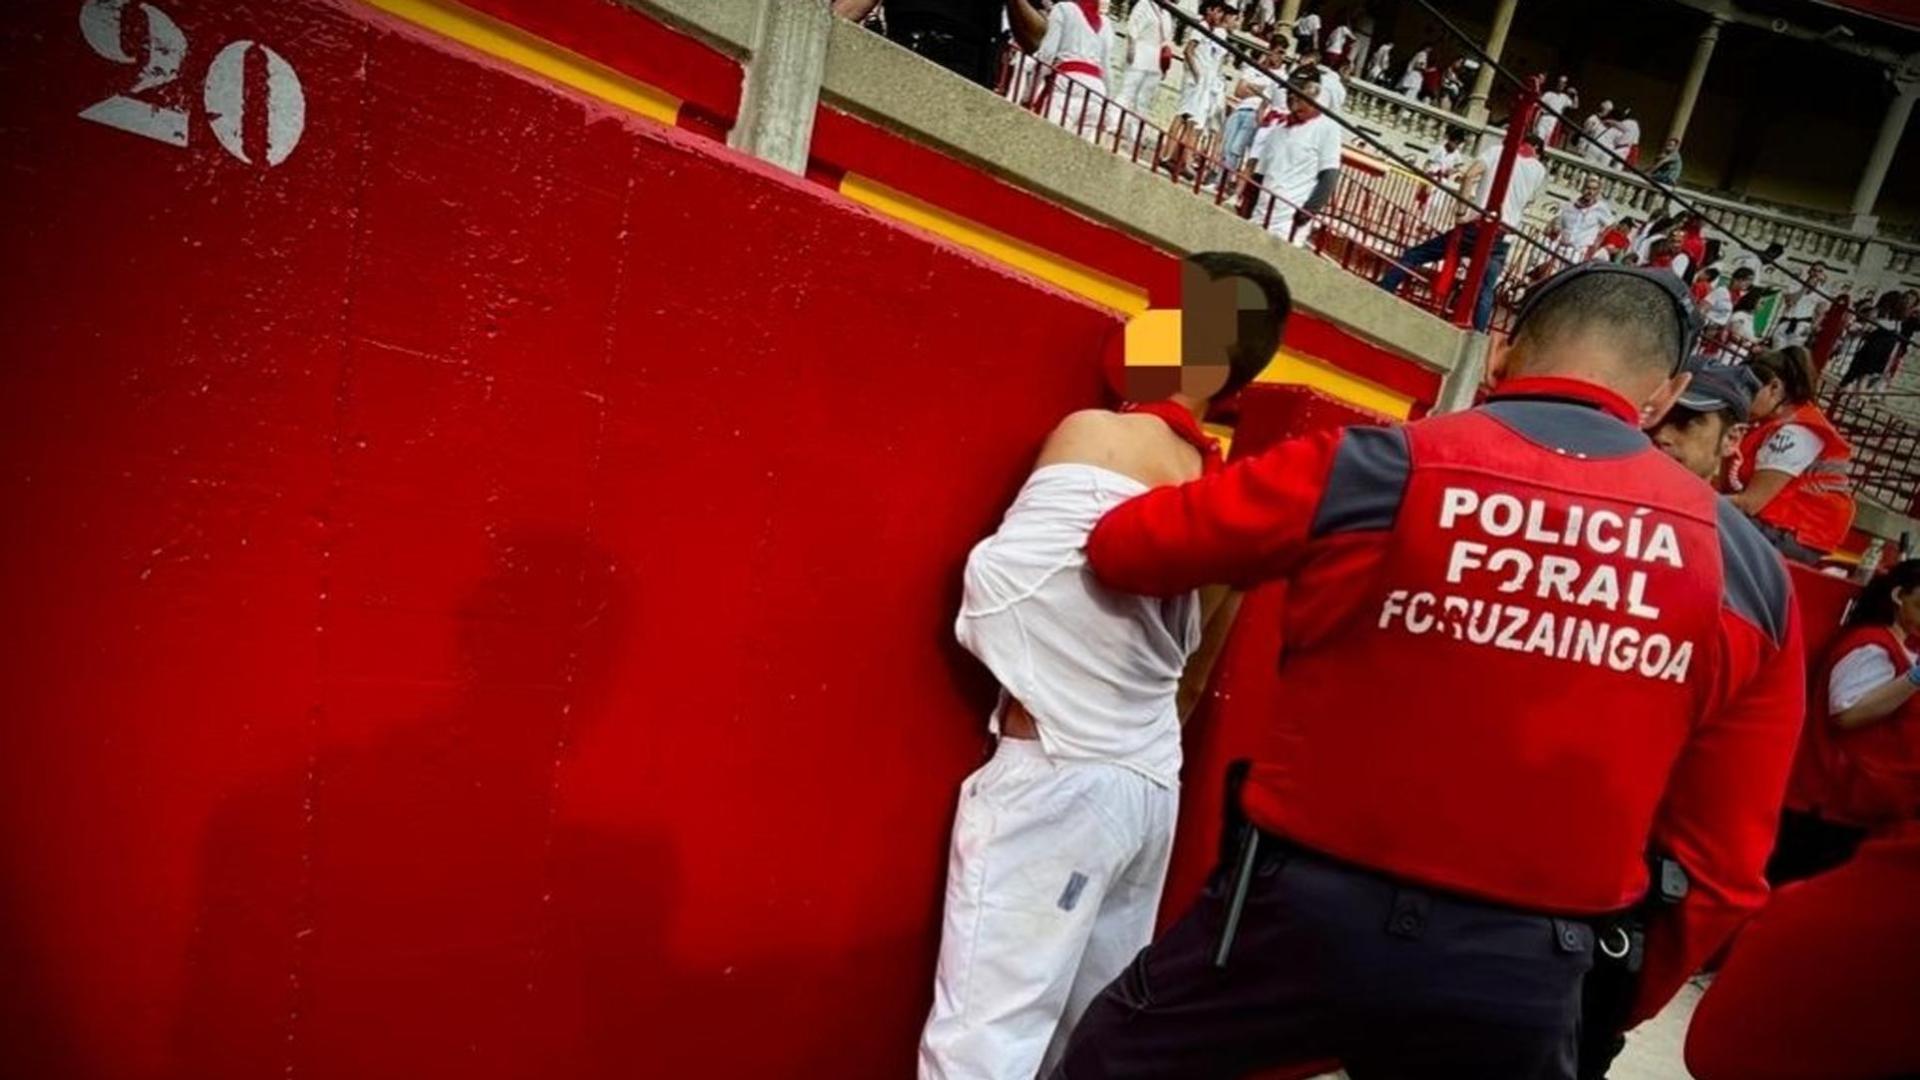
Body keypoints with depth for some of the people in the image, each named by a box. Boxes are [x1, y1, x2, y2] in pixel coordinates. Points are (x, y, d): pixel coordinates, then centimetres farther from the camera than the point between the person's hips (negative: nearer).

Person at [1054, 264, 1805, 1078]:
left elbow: (1120, 548, -2)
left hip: (1311, 911, -2)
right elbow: (1722, 860, 3)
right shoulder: (1746, 567, -1)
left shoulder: (1376, 471, -12)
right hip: (1528, 970, 3)